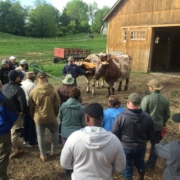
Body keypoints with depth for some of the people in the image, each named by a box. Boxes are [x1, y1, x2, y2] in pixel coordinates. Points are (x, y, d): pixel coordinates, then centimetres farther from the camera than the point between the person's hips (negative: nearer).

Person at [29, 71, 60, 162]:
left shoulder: (33, 92, -10)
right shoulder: (53, 91, -14)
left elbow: (31, 107, 0)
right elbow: (57, 105, -4)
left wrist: (33, 116, 17)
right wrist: (55, 114, 14)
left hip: (38, 118, 1)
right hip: (51, 117, 0)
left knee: (40, 136, 16)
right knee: (55, 132, 24)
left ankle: (43, 155, 26)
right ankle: (53, 150, 31)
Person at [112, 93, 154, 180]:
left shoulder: (120, 117, -23)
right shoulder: (147, 117, -14)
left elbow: (114, 134, -14)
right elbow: (151, 135, -3)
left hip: (125, 147, -3)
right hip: (141, 147, 4)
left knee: (127, 167, 16)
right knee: (140, 163, 29)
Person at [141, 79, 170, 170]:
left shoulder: (147, 98, -19)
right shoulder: (165, 99, -4)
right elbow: (167, 115, 6)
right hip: (158, 127, 4)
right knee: (155, 145, 17)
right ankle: (150, 165, 29)